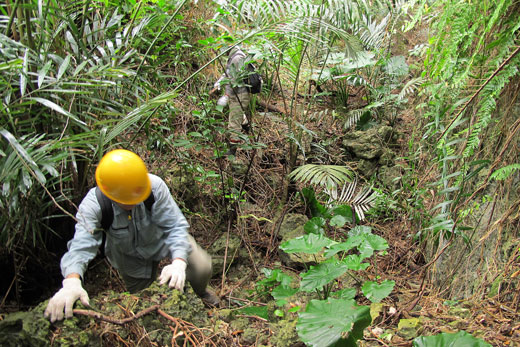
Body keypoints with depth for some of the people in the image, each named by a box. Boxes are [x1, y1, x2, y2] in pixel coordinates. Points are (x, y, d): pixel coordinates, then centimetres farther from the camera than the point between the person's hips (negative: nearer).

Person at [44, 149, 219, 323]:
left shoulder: (155, 186, -36)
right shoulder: (93, 204, -34)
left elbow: (175, 226, -33)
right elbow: (81, 245, -43)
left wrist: (179, 262, -50)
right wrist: (71, 281, -63)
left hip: (162, 237, -1)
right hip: (130, 257, 1)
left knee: (201, 268, -15)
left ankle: (201, 291, 25)